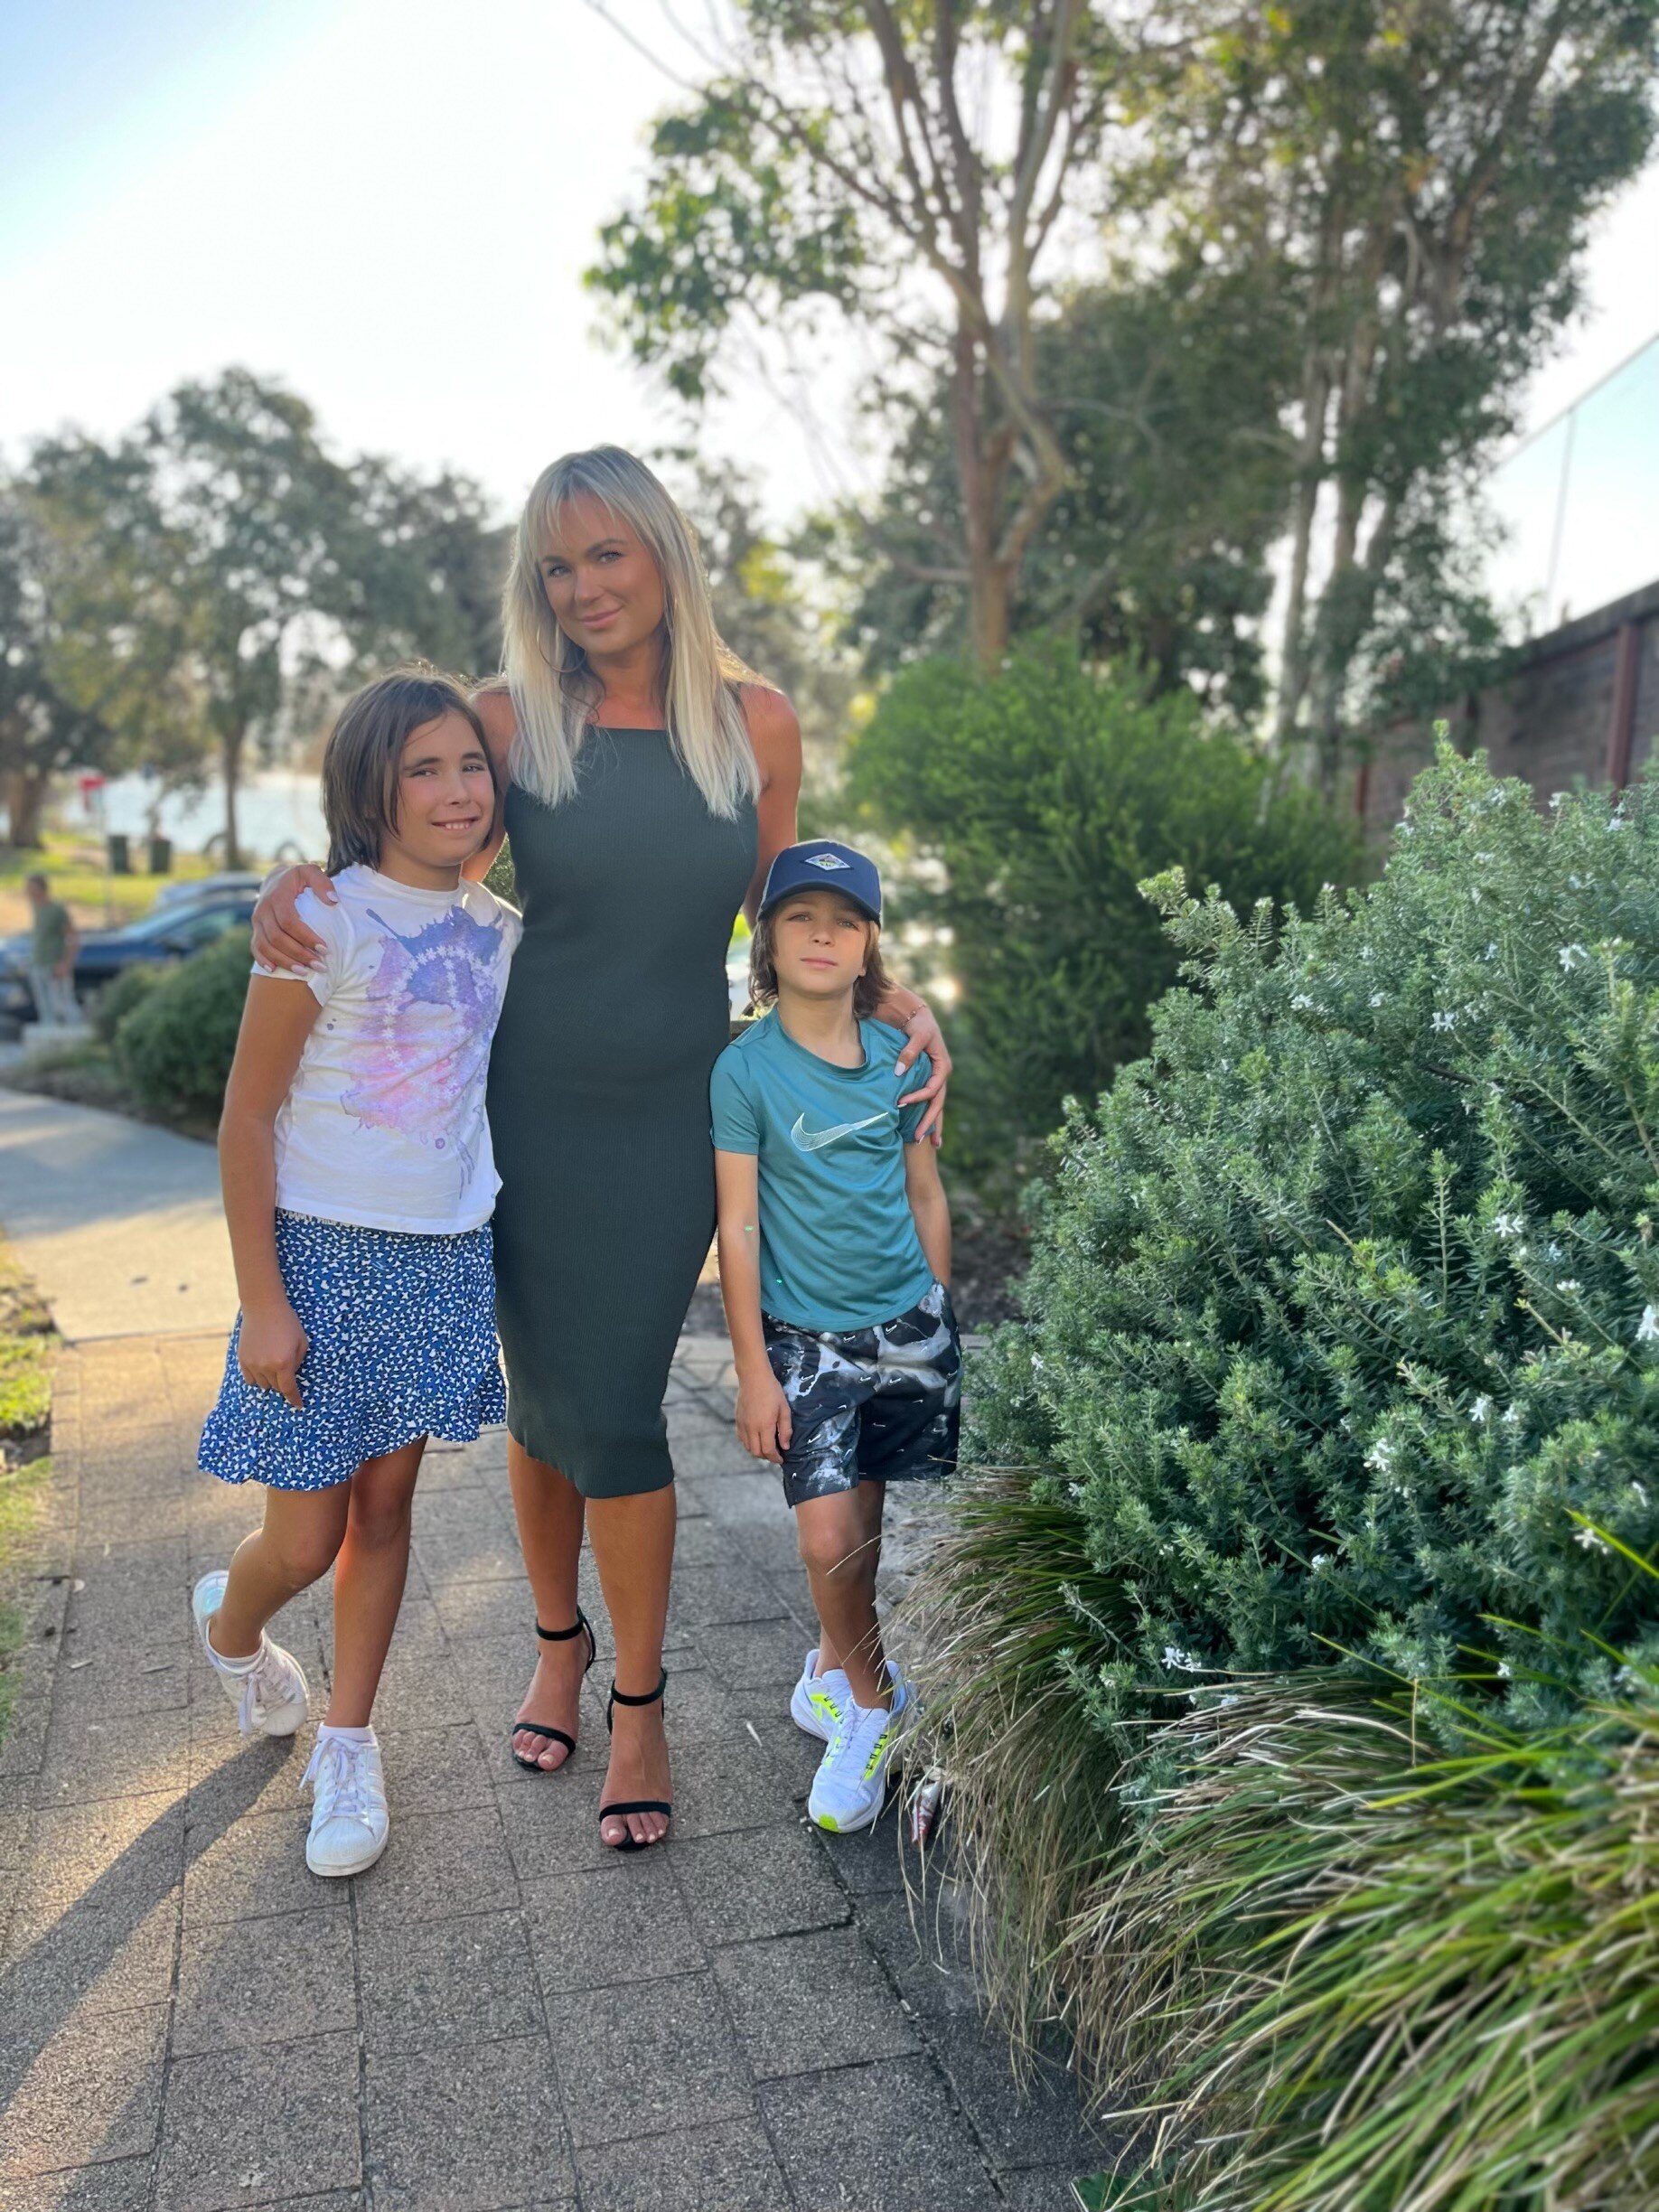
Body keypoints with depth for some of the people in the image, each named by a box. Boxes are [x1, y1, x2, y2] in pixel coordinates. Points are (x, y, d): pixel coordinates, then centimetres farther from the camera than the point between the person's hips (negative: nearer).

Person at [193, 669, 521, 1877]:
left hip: (448, 1257, 5)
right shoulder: (324, 922, -14)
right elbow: (246, 1116, -12)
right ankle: (230, 1625, 41)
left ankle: (349, 1745, 32)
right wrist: (262, 1302, -13)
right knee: (305, 1541, 5)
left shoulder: (500, 930, 4)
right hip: (328, 1254, -4)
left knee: (384, 1505, 14)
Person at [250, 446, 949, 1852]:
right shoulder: (514, 721, -4)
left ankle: (641, 1705, 21)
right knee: (544, 1400, 10)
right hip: (531, 1105, 1)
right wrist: (294, 884, -13)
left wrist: (895, 1002, -5)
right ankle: (560, 1643, 37)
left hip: (672, 1117, -1)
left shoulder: (759, 726, -2)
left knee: (614, 1409, 0)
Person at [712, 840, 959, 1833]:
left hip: (909, 1324, 3)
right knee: (826, 1539, -9)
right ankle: (875, 1700, 18)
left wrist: (939, 1312, 12)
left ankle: (838, 1666, 39)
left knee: (865, 1516, 11)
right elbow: (738, 1226, -9)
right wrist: (754, 1371, -9)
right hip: (804, 1336, -3)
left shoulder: (901, 1056, 1)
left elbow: (926, 1195, 10)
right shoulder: (746, 1068, -10)